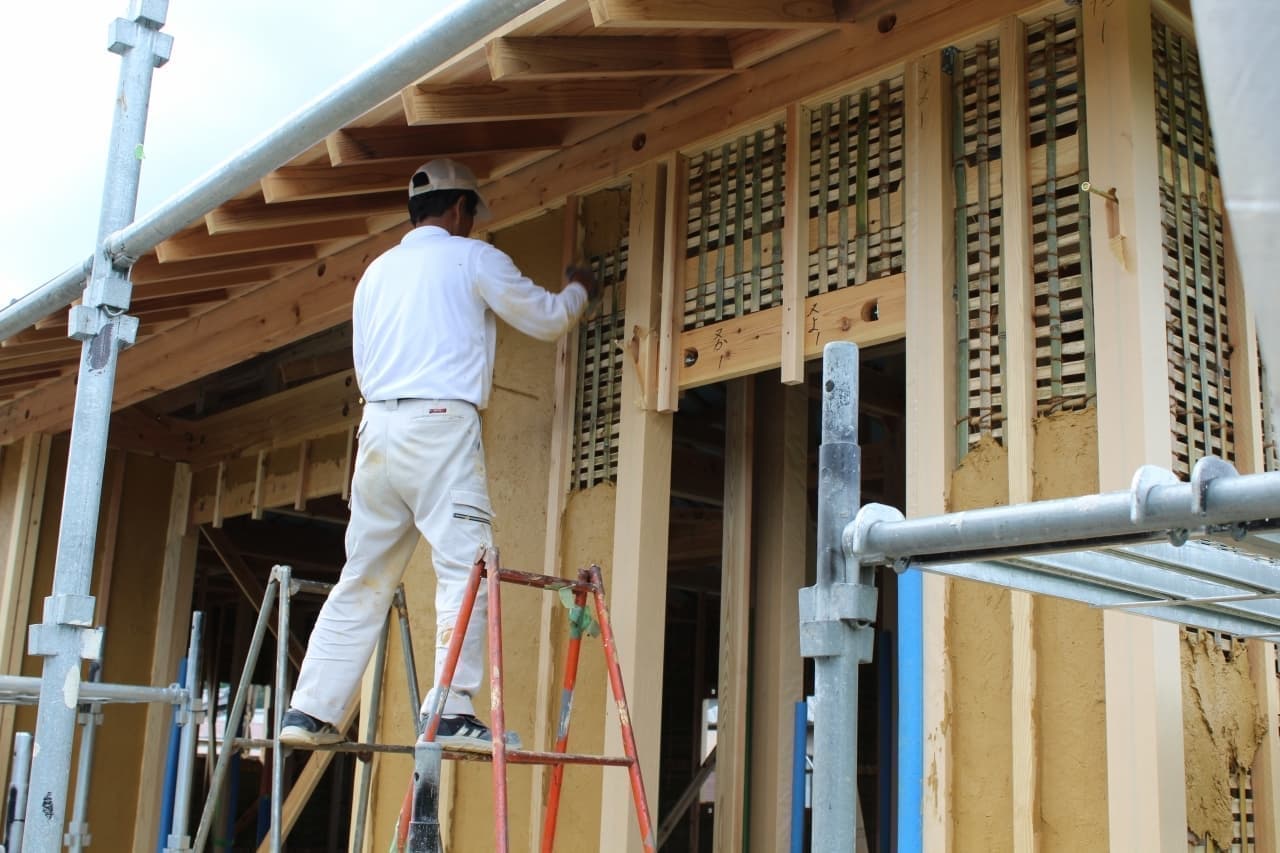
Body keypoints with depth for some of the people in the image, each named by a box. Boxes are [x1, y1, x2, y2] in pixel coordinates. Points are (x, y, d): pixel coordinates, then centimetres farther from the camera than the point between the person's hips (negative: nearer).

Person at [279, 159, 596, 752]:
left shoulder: (377, 270, 23)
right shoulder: (472, 258, 5)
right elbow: (547, 319, 13)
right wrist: (578, 290, 32)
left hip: (378, 427, 7)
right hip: (440, 423, -7)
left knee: (363, 578, 10)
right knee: (466, 565, -9)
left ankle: (310, 712, 9)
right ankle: (453, 713, -17)